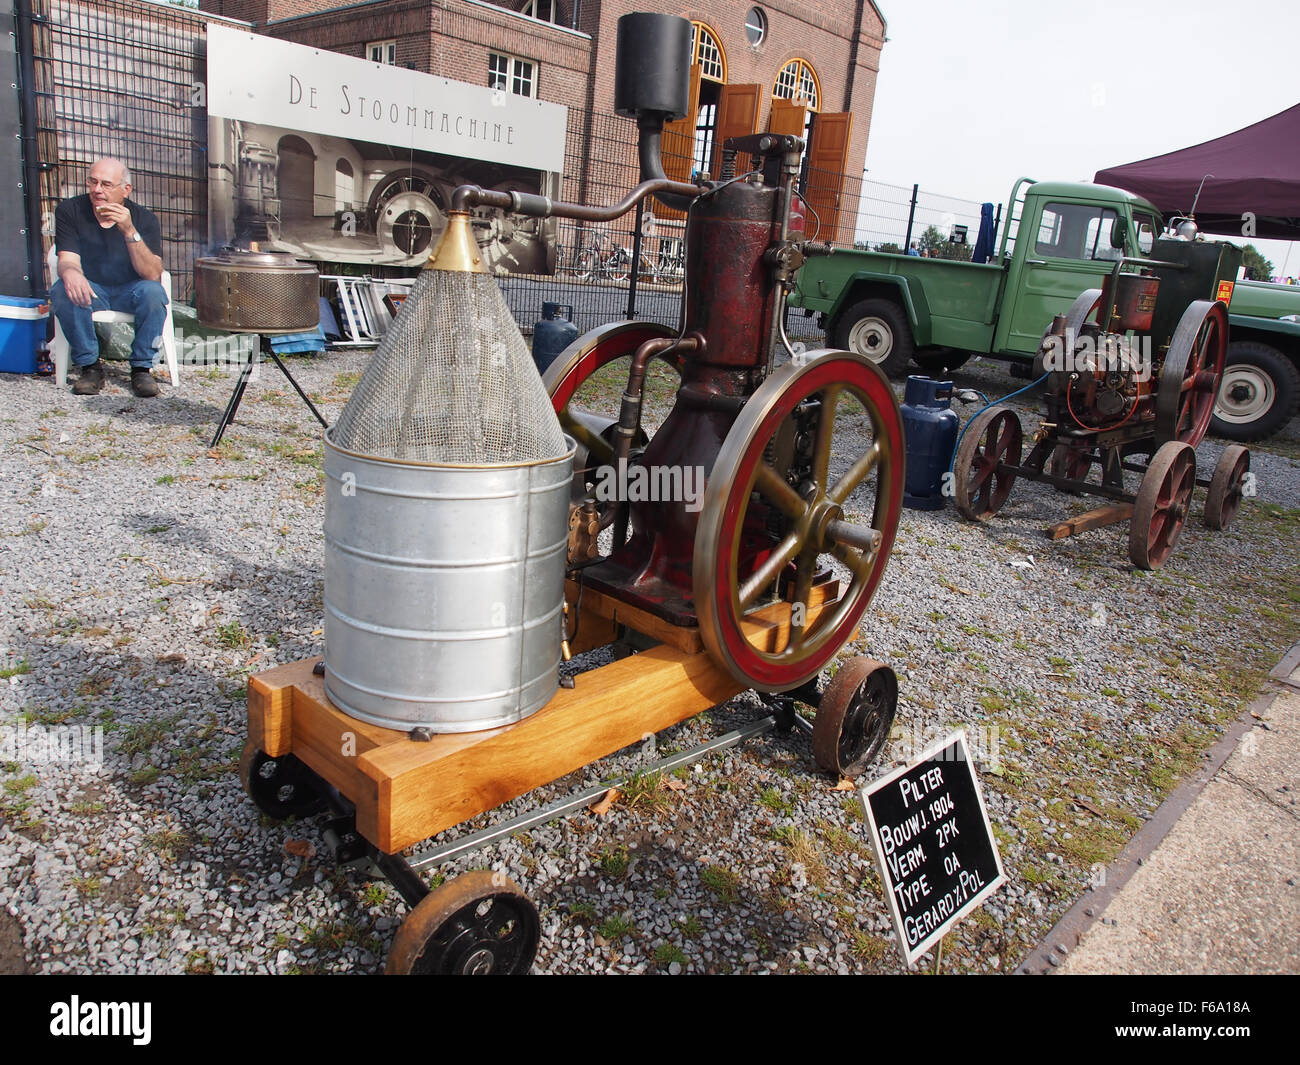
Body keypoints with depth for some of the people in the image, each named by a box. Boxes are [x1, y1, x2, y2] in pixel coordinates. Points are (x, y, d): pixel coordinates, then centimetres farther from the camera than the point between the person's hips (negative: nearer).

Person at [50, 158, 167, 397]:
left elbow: (153, 275, -22)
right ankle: (90, 366, -16)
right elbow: (67, 259, -15)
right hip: (90, 289, 1)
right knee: (62, 290, -31)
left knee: (153, 291, -33)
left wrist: (129, 231, -34)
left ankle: (142, 368, -20)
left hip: (129, 291, -1)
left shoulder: (144, 218, -10)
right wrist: (70, 272, -41)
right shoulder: (70, 211, -6)